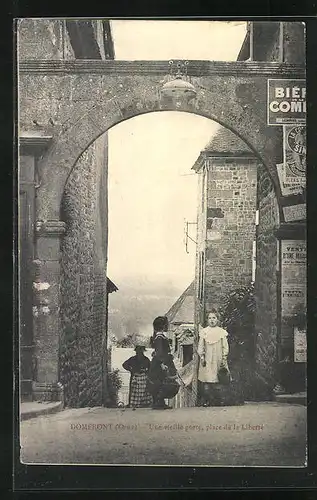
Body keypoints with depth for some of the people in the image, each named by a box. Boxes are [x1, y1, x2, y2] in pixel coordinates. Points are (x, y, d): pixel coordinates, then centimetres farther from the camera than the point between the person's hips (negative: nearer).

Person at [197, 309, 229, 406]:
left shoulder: (222, 332, 5)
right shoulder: (204, 332, 7)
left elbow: (225, 347, 7)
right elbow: (200, 346, 8)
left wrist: (224, 358, 1)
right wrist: (201, 356, -1)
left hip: (218, 360, 0)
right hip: (207, 359, 0)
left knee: (217, 382, -4)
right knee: (206, 381, -6)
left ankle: (217, 401, 2)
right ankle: (206, 401, -2)